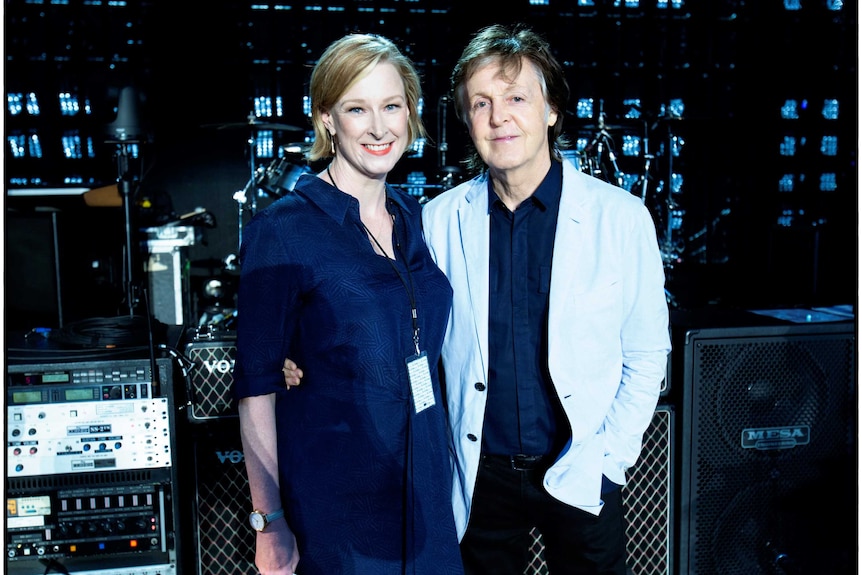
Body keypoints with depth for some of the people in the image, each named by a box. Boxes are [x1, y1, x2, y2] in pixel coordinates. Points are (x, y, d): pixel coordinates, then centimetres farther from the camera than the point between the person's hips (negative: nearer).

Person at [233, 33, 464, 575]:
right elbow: (256, 386, -12)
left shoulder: (415, 218, 4)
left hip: (426, 485, 6)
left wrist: (448, 459, 10)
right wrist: (270, 523, -12)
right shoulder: (281, 229, -14)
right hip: (334, 490, -5)